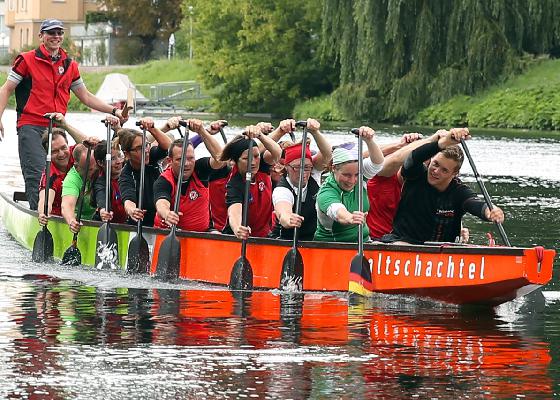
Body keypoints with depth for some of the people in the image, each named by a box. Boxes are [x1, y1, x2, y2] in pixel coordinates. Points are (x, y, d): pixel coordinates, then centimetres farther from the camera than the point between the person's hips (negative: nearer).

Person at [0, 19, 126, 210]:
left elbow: (86, 97, 23)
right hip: (31, 127, -5)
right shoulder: (27, 60, 1)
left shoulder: (70, 65, 16)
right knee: (37, 175, -17)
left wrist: (114, 111, 16)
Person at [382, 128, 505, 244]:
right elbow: (414, 158, -28)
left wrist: (490, 212, -53)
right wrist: (445, 142, -45)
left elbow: (474, 203, -26)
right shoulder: (417, 176, -5)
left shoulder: (459, 191, -4)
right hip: (401, 241, -3)